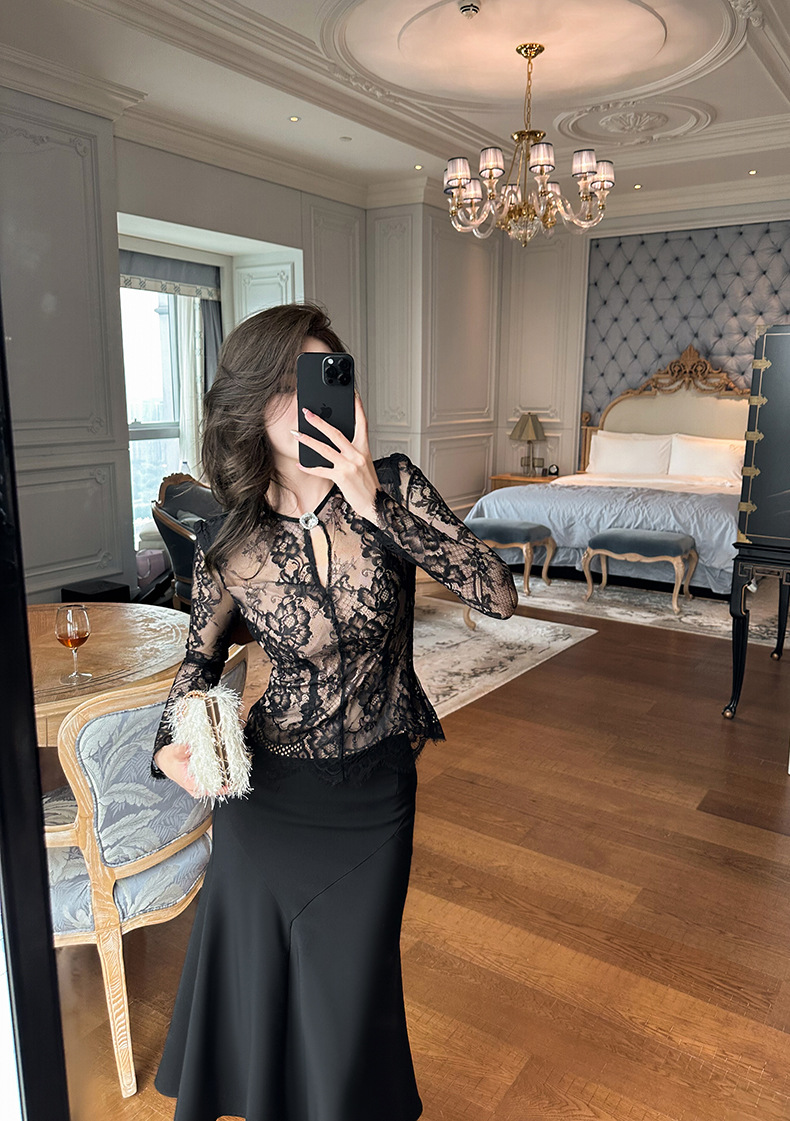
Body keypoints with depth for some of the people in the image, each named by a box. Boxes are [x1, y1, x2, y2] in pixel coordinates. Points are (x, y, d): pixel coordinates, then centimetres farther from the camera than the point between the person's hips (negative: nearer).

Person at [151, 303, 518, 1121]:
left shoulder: (393, 487, -14)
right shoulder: (227, 543, -12)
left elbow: (499, 596, -23)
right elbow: (201, 660, 4)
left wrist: (377, 504, -30)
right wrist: (173, 746, -15)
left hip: (379, 786, 0)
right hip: (268, 793, 0)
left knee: (351, 994, 19)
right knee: (259, 985, 21)